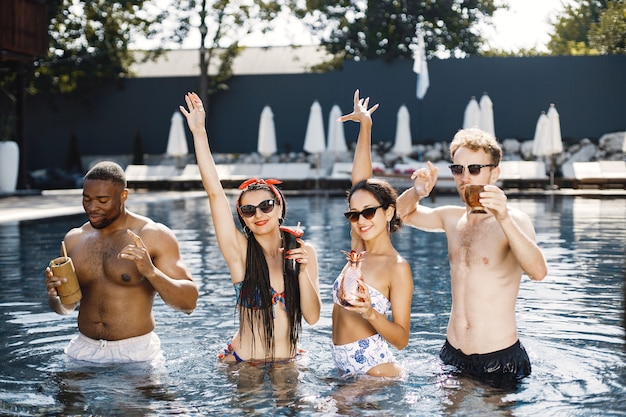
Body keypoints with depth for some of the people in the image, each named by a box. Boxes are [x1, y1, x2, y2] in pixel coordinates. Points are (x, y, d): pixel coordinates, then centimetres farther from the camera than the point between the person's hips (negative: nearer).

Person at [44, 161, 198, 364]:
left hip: (136, 354, -4)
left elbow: (189, 302, -13)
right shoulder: (74, 239, 6)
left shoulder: (155, 236, -9)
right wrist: (54, 294, -6)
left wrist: (151, 272, -29)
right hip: (83, 351, 5)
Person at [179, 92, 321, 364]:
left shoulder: (303, 251, -1)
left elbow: (312, 316, -4)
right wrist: (199, 132, -17)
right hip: (242, 362, -2)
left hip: (288, 362, 2)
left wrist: (303, 270, -19)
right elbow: (214, 192, -15)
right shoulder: (239, 251, -7)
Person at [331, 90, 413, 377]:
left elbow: (402, 339, -13)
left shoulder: (398, 267, -13)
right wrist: (365, 127, 8)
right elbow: (360, 181, 6)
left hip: (375, 369, -7)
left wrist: (370, 313, -30)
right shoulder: (359, 248, 5)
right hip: (344, 367, 7)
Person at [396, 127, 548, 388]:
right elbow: (402, 213, 20)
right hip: (452, 352, 5)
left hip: (499, 358, -5)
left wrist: (504, 219, -43)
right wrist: (417, 192, -4)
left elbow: (538, 272, -30)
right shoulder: (452, 218, 6)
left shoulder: (514, 221, -13)